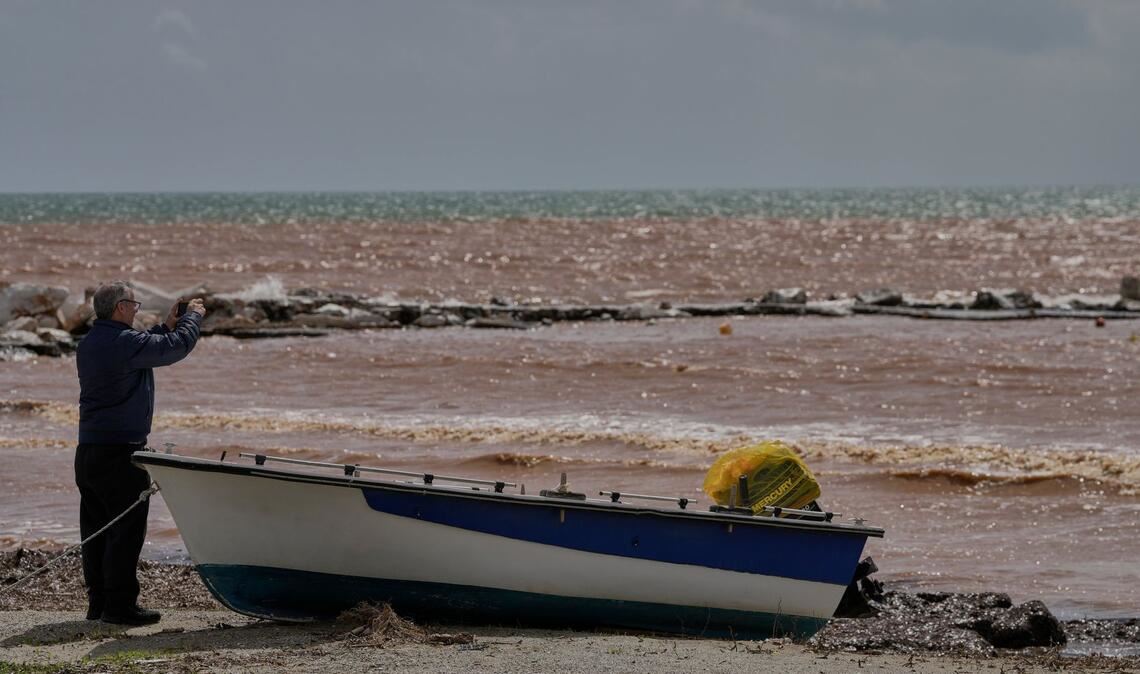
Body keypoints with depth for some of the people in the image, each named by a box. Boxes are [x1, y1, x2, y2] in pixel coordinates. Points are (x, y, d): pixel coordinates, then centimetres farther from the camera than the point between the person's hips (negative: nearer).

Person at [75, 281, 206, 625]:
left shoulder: (88, 344, 12)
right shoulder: (125, 342, -16)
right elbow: (177, 347, -9)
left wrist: (167, 326, 26)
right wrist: (193, 316, 8)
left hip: (88, 451, 9)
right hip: (120, 451, -9)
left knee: (96, 529, 12)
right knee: (127, 528, -5)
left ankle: (99, 601, 16)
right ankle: (120, 604, -5)